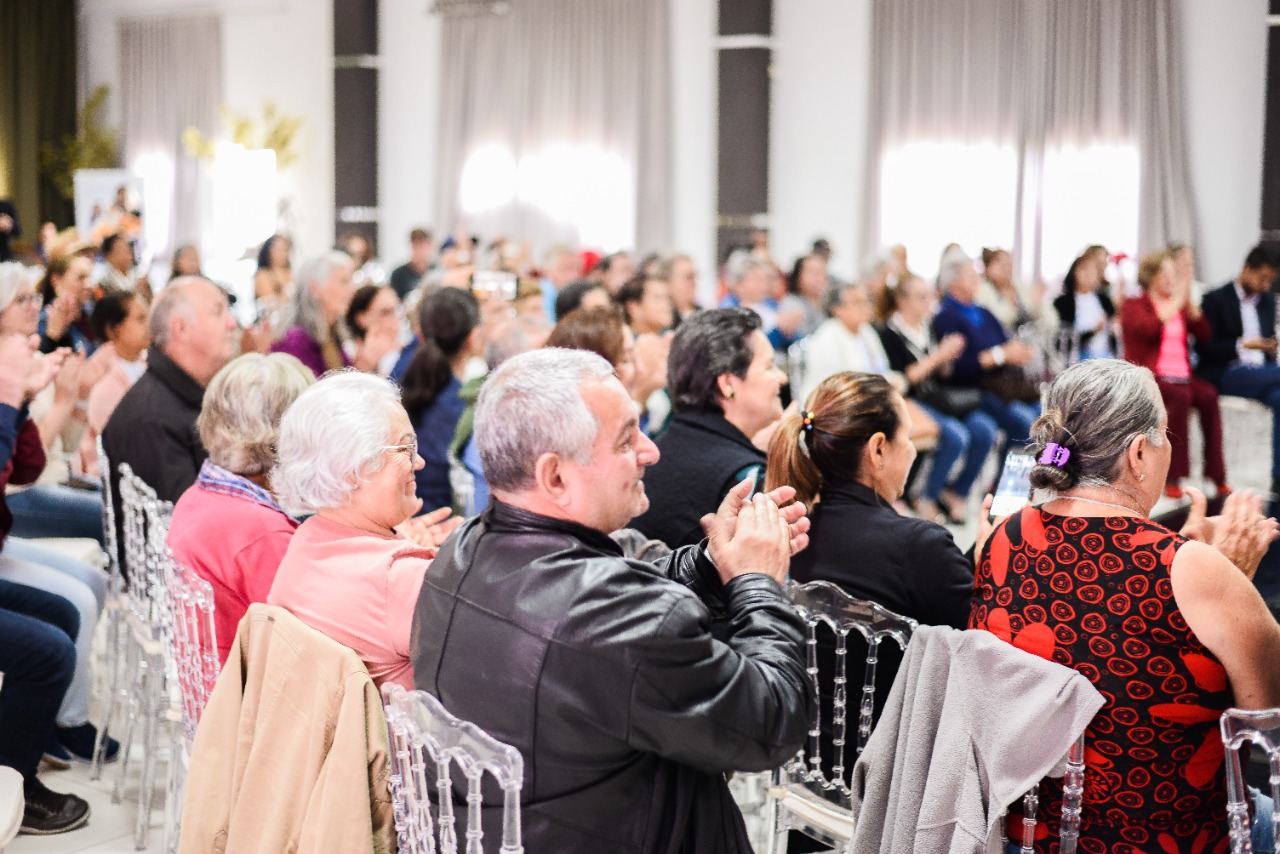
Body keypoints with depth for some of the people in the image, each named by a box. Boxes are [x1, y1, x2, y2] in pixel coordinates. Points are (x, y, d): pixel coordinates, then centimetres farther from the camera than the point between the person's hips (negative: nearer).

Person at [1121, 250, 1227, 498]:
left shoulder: (1179, 305, 21)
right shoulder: (1133, 306, 6)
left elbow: (1204, 333, 11)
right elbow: (1149, 329, -16)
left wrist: (1190, 304, 0)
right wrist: (1175, 304, -13)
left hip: (1180, 375, 5)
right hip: (1149, 376, -5)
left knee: (1208, 395, -25)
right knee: (1180, 396, -34)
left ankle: (1217, 475, -25)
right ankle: (1173, 477, -34)